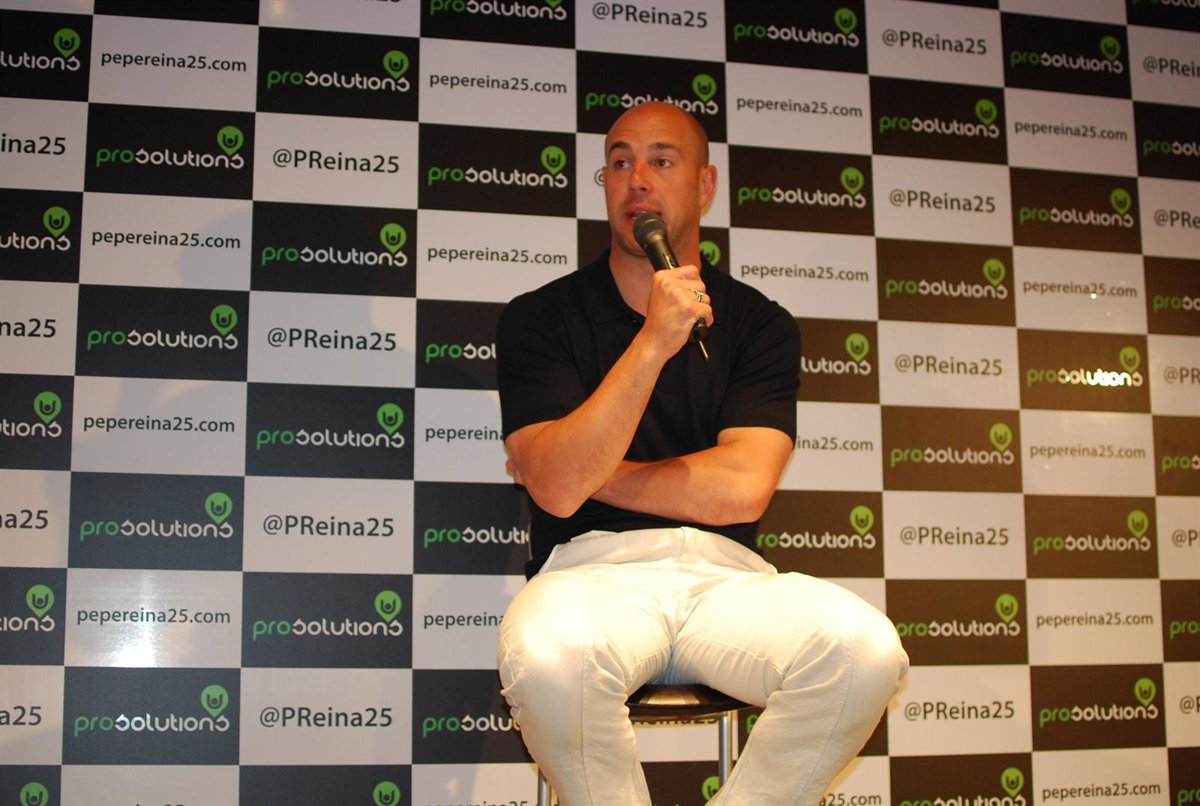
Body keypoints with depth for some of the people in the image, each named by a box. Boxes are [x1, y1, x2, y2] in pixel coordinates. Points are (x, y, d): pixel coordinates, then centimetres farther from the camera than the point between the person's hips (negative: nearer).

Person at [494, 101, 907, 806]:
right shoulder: (541, 318, 8)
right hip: (595, 568, -1)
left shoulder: (760, 324, 11)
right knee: (547, 654, -37)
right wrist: (653, 342, -13)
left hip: (726, 572, 2)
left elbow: (742, 488, -3)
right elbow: (558, 487, -8)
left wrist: (592, 474, 0)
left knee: (866, 649, -28)